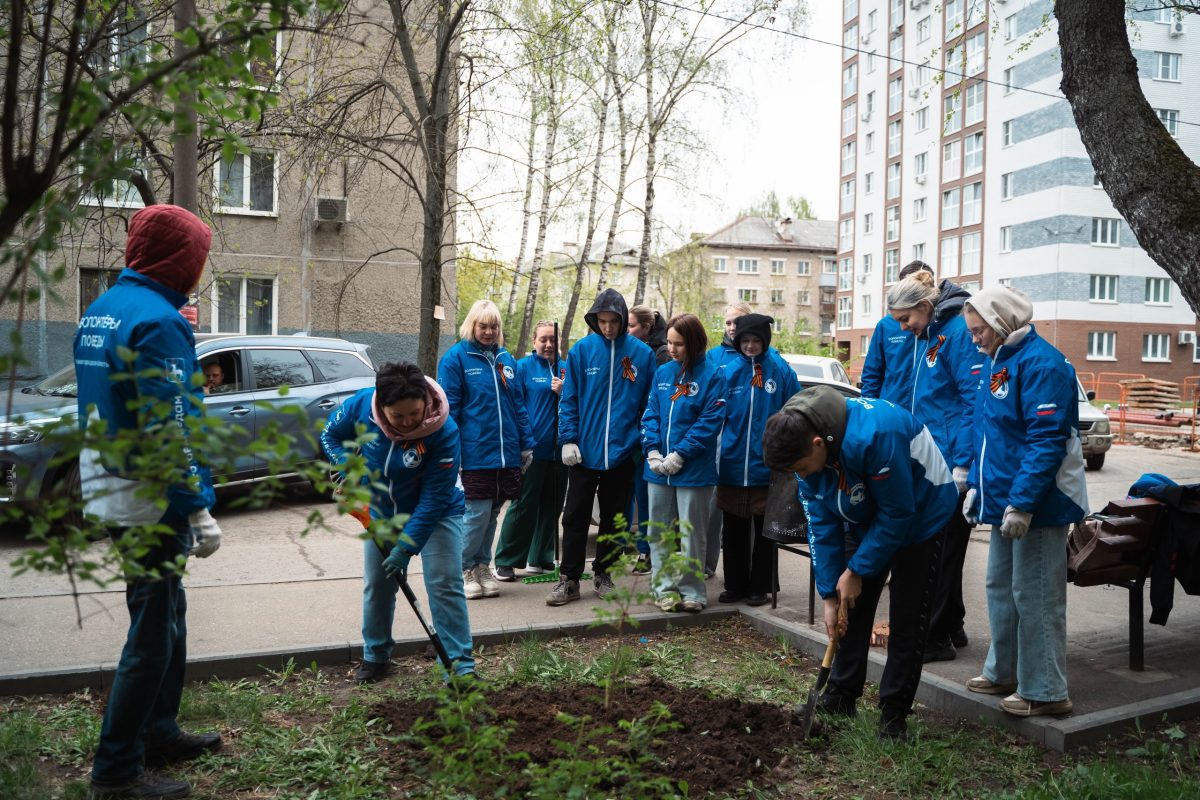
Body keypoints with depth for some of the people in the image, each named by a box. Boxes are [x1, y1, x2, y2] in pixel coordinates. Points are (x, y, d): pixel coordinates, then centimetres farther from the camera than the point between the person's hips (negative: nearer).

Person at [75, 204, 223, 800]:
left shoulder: (100, 310, 11)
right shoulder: (158, 321, -19)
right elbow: (169, 432, -23)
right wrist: (199, 510, -20)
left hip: (109, 492, 10)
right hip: (150, 502, -10)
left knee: (166, 612, 21)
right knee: (152, 634, 1)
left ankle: (159, 734, 34)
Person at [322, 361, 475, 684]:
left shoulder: (444, 431, -34)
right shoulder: (360, 405, -25)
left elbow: (434, 498, -29)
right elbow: (330, 435, -2)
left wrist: (406, 547, -31)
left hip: (435, 514, -4)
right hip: (381, 514, 4)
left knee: (445, 585, -11)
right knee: (376, 585, 12)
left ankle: (461, 666, -4)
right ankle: (376, 656, 32)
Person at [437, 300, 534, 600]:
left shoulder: (506, 359, 13)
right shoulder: (456, 358, -3)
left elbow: (518, 404, 16)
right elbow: (448, 407, -5)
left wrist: (526, 444, 13)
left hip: (507, 453, 5)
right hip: (475, 454, -5)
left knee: (492, 513, 12)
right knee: (478, 512, -5)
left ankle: (482, 566, 26)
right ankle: (465, 569, 13)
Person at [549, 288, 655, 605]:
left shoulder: (642, 353, -1)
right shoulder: (581, 350, -2)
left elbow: (649, 403, 4)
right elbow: (569, 399, -1)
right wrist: (568, 439, -8)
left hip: (622, 452, 1)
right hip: (583, 451, -1)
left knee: (613, 519, 12)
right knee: (575, 517, 4)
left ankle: (603, 574, 26)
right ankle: (569, 579, 13)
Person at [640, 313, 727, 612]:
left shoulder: (711, 377, -6)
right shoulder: (662, 373, 9)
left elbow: (709, 422, -12)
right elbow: (651, 414, 8)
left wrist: (679, 455, -16)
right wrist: (653, 451, -6)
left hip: (694, 471, -5)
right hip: (659, 469, 5)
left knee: (692, 534, 4)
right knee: (659, 532, 10)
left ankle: (691, 591, 14)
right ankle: (665, 588, 21)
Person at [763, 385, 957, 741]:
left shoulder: (874, 436, -40)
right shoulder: (805, 447, -17)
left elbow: (898, 514, -29)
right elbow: (822, 526, -10)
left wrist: (856, 571, -22)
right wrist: (830, 594, -11)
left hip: (921, 515, -6)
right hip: (866, 520, 6)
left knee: (907, 618, -4)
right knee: (849, 607, 7)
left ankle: (894, 714, 7)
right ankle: (841, 696, 21)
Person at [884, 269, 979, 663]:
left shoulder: (959, 332, -14)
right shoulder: (924, 336, 14)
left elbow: (975, 401, -19)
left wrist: (962, 465, -20)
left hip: (952, 464, -9)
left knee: (941, 549, -1)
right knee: (937, 547, 17)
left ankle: (936, 638, 9)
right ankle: (952, 628, 30)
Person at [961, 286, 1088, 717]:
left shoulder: (1040, 363, -17)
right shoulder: (996, 362, 13)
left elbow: (1046, 440, -23)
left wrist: (1021, 502, -25)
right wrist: (976, 486, 16)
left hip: (1037, 503, -10)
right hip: (1006, 500, 10)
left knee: (1035, 597, -2)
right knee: (1000, 588, 18)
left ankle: (1045, 691, 10)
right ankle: (1003, 673, 32)